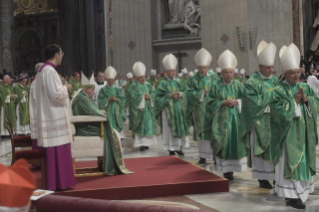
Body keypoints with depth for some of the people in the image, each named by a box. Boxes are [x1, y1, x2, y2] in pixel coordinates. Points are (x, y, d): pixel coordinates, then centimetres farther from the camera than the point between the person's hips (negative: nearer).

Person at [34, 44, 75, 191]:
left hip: (48, 116, 10)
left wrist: (62, 89, 20)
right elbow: (56, 94, -21)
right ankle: (57, 183, 0)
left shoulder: (43, 70, 16)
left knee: (55, 151, 12)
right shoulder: (50, 71, -16)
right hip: (54, 117, -10)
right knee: (57, 150, -5)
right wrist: (66, 89, -4)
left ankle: (54, 182, 17)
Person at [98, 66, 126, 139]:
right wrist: (108, 100, -15)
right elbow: (100, 102, -1)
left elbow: (123, 101, 4)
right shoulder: (103, 90, 7)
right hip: (107, 113, -2)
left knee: (117, 127, -1)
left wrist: (116, 99, -12)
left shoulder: (118, 90, 11)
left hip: (117, 113, 2)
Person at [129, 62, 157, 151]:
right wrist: (143, 96, -15)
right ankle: (141, 143, -8)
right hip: (138, 108, -5)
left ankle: (146, 142, 13)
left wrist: (149, 96, -14)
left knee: (148, 125, 5)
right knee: (140, 126, -7)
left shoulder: (148, 85, 11)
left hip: (148, 108, 5)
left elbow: (153, 94, 6)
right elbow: (133, 96, -15)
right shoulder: (133, 86, -4)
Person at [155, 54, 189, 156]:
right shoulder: (163, 83, -3)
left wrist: (181, 94, -11)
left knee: (180, 127, 4)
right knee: (169, 128, -3)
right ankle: (171, 149, 4)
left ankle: (179, 147, 16)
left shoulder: (179, 82, 7)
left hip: (179, 108, 4)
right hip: (168, 108, -4)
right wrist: (169, 95, -18)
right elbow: (159, 97, -7)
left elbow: (185, 92, 11)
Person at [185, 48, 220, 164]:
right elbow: (189, 93, -4)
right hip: (199, 110, 0)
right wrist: (202, 93, -14)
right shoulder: (193, 79, 3)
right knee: (201, 132, 4)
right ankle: (203, 156, 11)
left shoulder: (214, 77, 5)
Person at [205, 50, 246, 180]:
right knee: (224, 143, -7)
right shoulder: (216, 86, 2)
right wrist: (223, 102, -13)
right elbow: (210, 102, -2)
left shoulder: (238, 86, 9)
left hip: (236, 119, 3)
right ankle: (226, 170, -2)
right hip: (222, 119, -3)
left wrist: (237, 102, -10)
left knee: (235, 142, 2)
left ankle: (231, 168, 13)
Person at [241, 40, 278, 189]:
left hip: (274, 120, 6)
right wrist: (269, 95, -12)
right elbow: (253, 102, -16)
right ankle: (262, 178, 7)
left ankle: (276, 175, 12)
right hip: (259, 122, -5)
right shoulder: (252, 83, -9)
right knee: (261, 149, -1)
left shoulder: (274, 80, 11)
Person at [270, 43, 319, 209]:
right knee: (290, 162, -7)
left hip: (305, 133, 6)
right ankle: (291, 195, -6)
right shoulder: (278, 92, -8)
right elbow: (281, 112, -19)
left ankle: (302, 190, 26)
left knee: (304, 161, 12)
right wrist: (295, 101, -15)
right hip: (288, 134, -6)